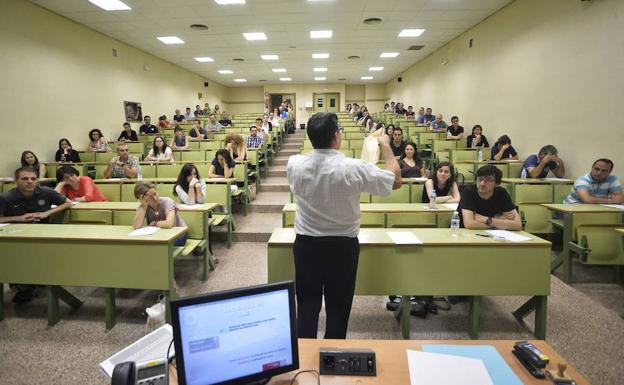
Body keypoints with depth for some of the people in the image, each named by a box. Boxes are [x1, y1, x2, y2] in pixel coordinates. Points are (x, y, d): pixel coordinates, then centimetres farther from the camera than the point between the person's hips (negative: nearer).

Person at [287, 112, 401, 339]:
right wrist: (385, 145, 7)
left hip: (306, 244, 2)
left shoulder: (294, 165, -11)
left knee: (307, 303, 14)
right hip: (343, 246, -2)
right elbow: (396, 180, -5)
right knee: (338, 305, 15)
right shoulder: (353, 169, -19)